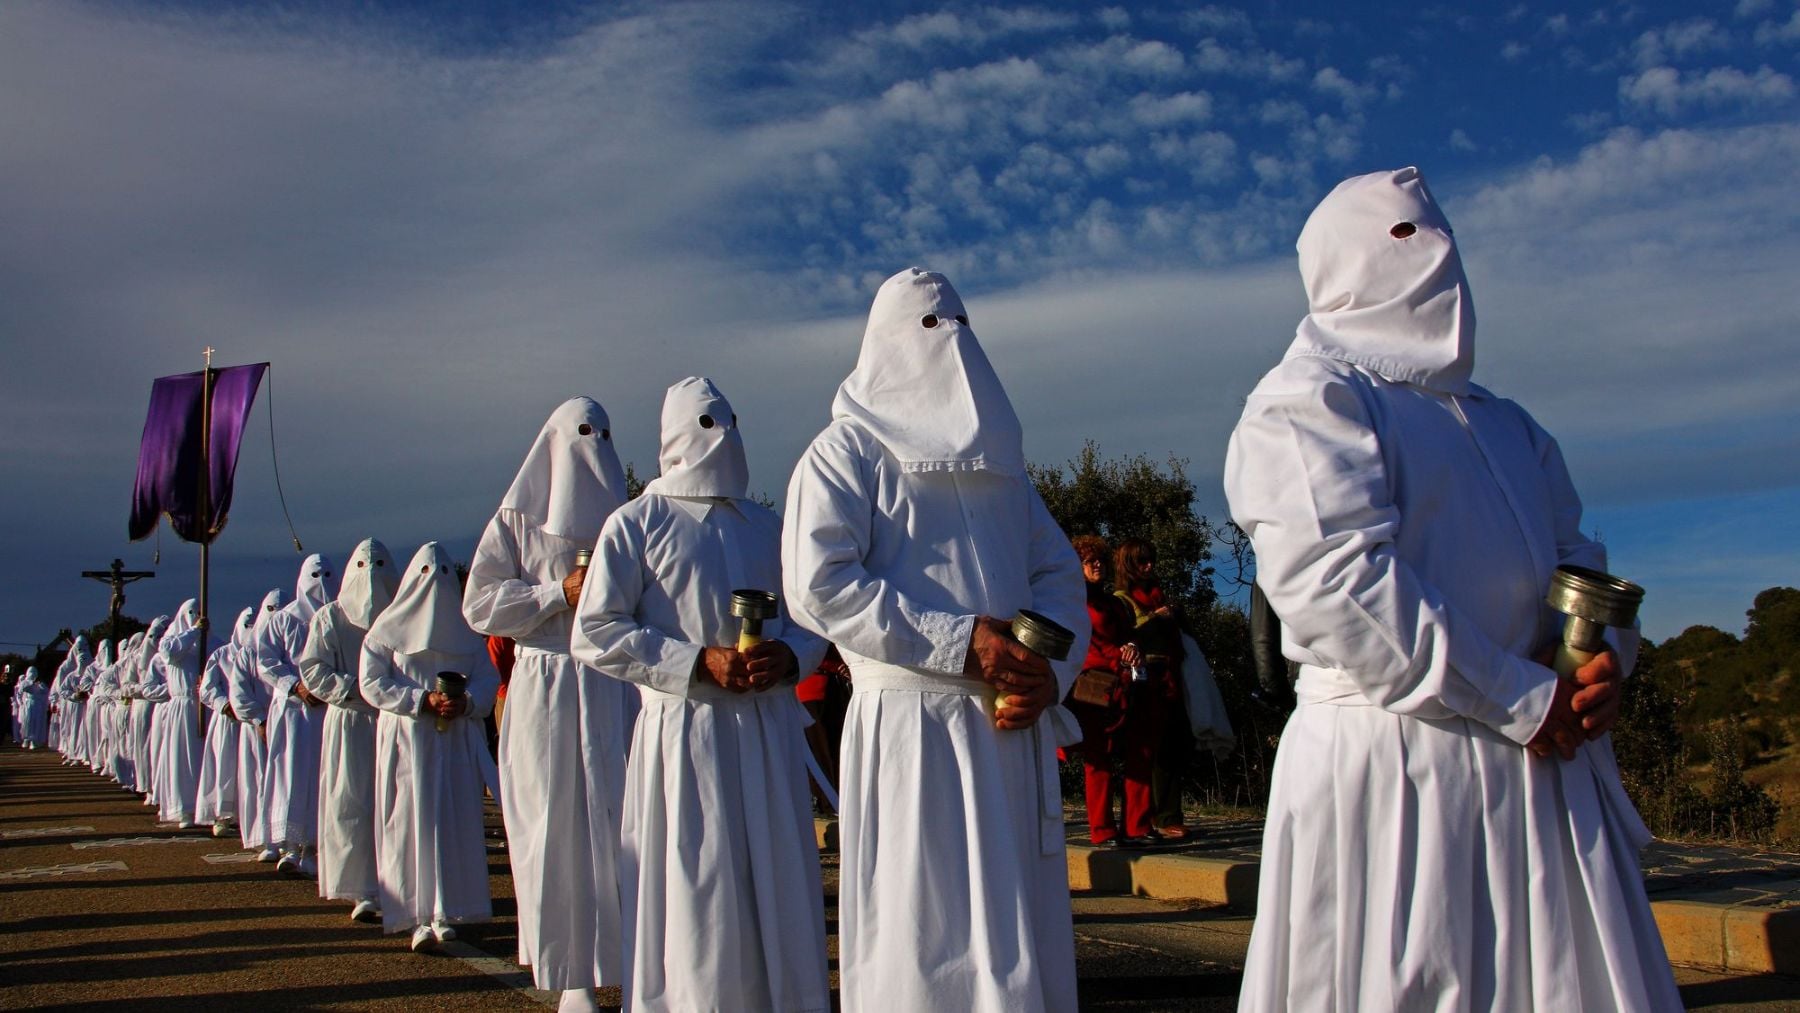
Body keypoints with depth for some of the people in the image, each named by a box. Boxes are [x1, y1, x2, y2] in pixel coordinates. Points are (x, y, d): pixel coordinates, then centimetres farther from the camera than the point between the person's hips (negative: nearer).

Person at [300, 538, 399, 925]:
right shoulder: (329, 616, 8)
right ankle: (363, 892, -4)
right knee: (351, 805, -5)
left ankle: (390, 888, 5)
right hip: (348, 721, -1)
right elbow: (312, 669, 2)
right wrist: (353, 689, -11)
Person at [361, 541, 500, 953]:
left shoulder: (466, 629, 14)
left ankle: (446, 911, 6)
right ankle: (420, 918, -9)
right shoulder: (388, 628, 6)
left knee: (456, 823, 0)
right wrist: (422, 700, -14)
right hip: (406, 738, -3)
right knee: (413, 823, -8)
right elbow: (372, 682, -3)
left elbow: (488, 677, 7)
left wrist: (465, 702, -14)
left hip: (457, 738, 3)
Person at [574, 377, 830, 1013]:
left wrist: (787, 655, -5)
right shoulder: (638, 524, 2)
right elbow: (594, 634, -6)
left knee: (781, 888, 6)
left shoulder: (767, 526, 17)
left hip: (770, 729, 5)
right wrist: (700, 663, -14)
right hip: (687, 729, -4)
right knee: (698, 895, -3)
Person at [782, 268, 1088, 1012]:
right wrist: (962, 643, -16)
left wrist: (1050, 673, -7)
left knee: (1022, 939, 8)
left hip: (1012, 729, 6)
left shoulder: (999, 459, 21)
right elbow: (817, 586, -11)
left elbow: (1060, 574, 14)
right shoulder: (848, 449, 2)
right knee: (925, 938, -4)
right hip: (913, 725, -5)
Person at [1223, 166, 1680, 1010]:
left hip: (1545, 767, 7)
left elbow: (1578, 560, 19)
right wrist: (1520, 700, -15)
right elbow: (1333, 578, -16)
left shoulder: (1506, 426, 23)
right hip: (1392, 762, -7)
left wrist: (1601, 663, -4)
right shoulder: (1306, 401, -3)